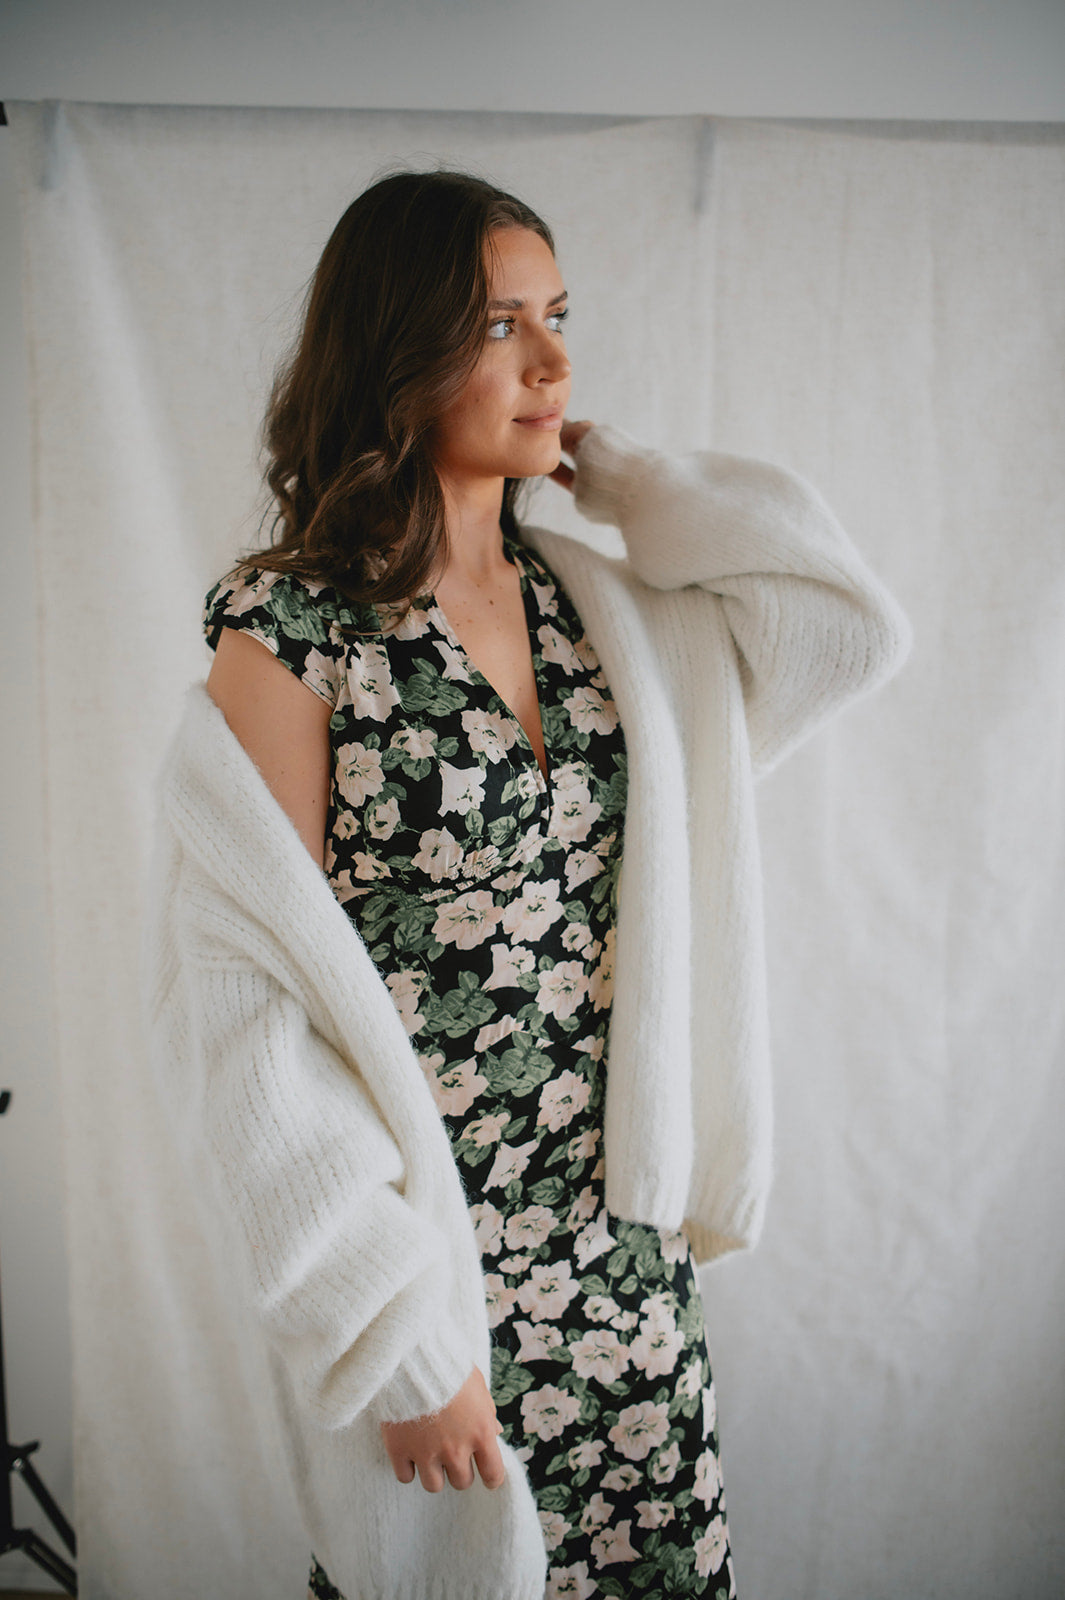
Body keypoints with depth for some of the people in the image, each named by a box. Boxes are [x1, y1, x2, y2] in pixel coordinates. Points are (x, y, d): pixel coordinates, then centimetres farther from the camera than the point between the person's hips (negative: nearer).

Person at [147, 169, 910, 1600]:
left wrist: (618, 475, -1)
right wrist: (402, 1330, -15)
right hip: (428, 1237, -5)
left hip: (625, 1233, 5)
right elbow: (256, 1002, -16)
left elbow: (853, 626, -1)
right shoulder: (289, 626, -14)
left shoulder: (590, 601, 4)